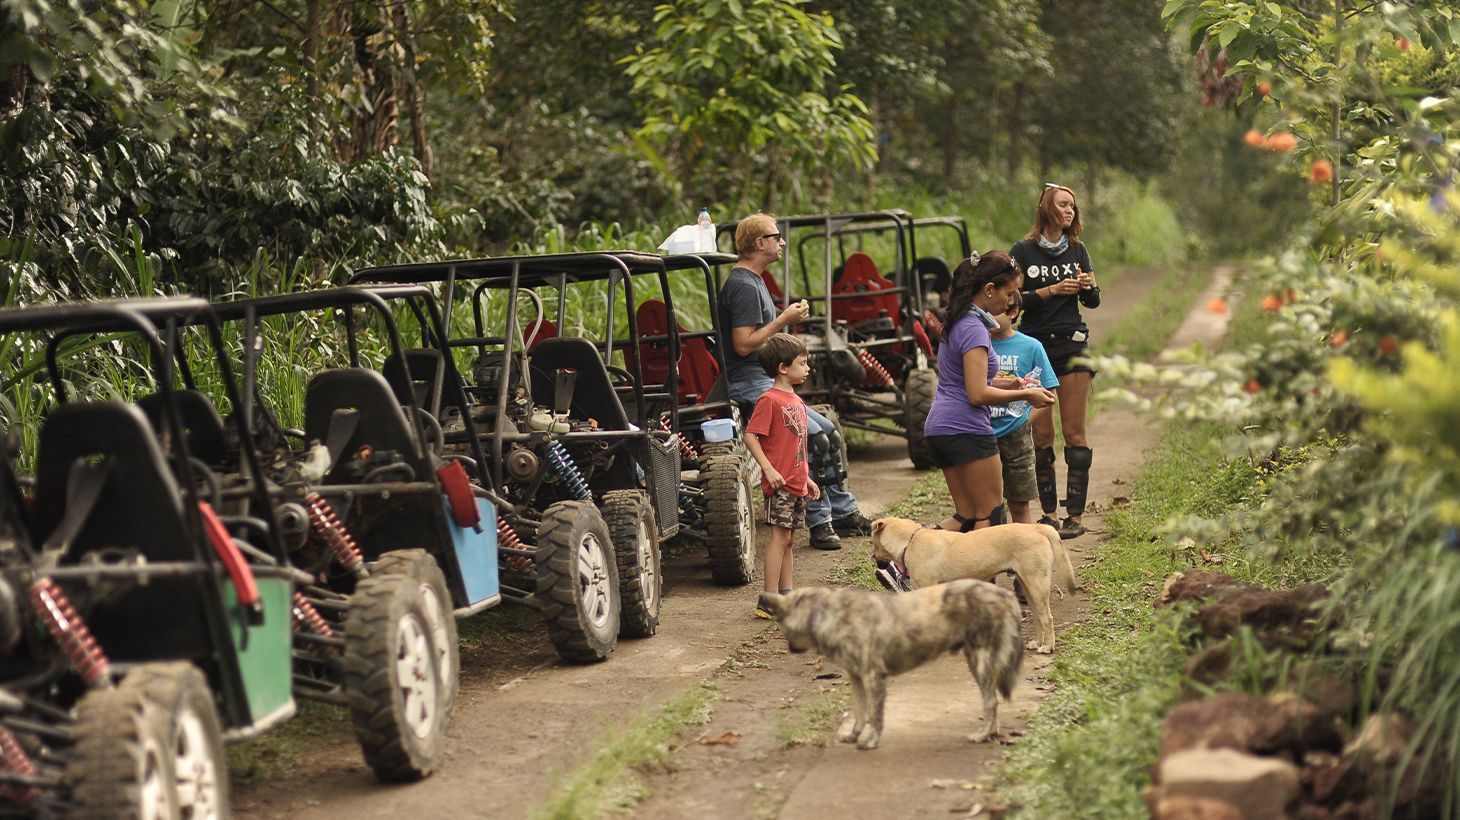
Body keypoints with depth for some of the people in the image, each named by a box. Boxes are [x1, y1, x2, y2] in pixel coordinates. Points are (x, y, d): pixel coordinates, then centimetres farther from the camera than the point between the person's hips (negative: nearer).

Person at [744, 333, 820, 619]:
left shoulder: (797, 401, 16)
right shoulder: (769, 399, -12)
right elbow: (750, 437, -16)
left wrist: (807, 477, 22)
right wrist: (769, 469, -23)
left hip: (797, 484, 9)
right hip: (779, 483, -9)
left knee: (788, 540, 12)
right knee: (780, 537, -9)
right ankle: (769, 601, -7)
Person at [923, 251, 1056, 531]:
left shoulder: (957, 324, 16)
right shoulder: (974, 329, -14)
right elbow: (978, 394, -18)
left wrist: (1013, 385, 13)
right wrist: (1025, 395, -8)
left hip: (939, 429, 9)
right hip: (966, 430, -9)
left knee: (967, 517, 11)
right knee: (991, 516, -3)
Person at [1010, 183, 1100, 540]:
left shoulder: (1077, 250, 10)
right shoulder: (1023, 251, 1)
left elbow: (1092, 302, 11)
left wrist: (1089, 286, -10)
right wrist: (1052, 290, -15)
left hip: (1072, 346, 1)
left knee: (1074, 431, -4)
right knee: (1040, 435, 0)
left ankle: (1076, 514, -3)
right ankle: (1048, 513, 7)